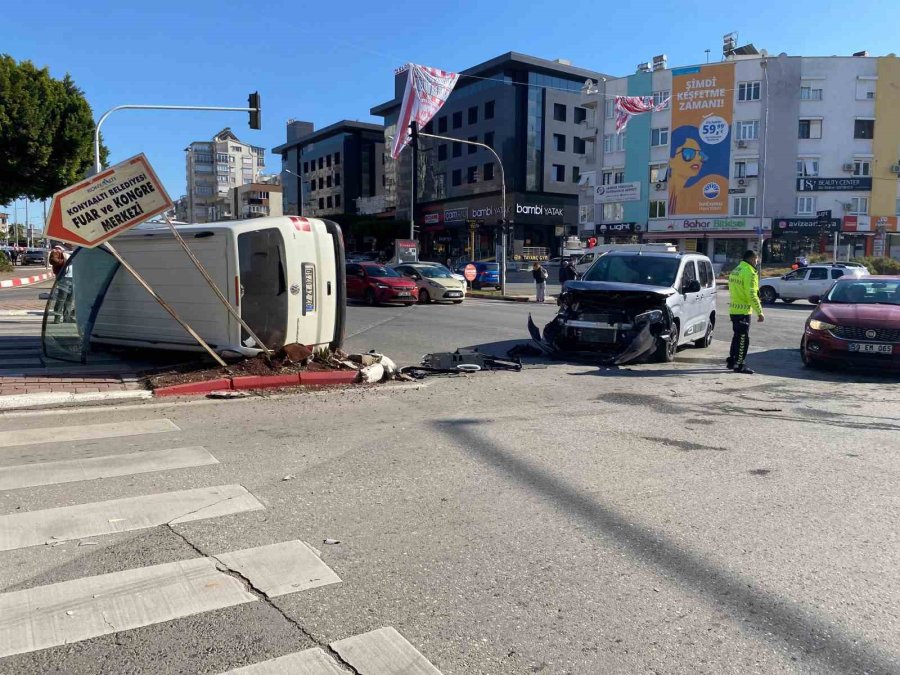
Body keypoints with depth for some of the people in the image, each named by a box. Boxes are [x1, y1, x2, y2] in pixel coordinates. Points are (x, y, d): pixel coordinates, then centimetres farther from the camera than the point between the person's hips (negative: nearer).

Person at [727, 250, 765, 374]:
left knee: (737, 336, 18)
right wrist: (759, 312, -17)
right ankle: (739, 365, -1)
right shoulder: (749, 273, -16)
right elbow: (752, 295, -20)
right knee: (743, 338, -3)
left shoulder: (735, 270, 13)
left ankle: (732, 361, 24)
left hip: (734, 310, 9)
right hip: (743, 311, -9)